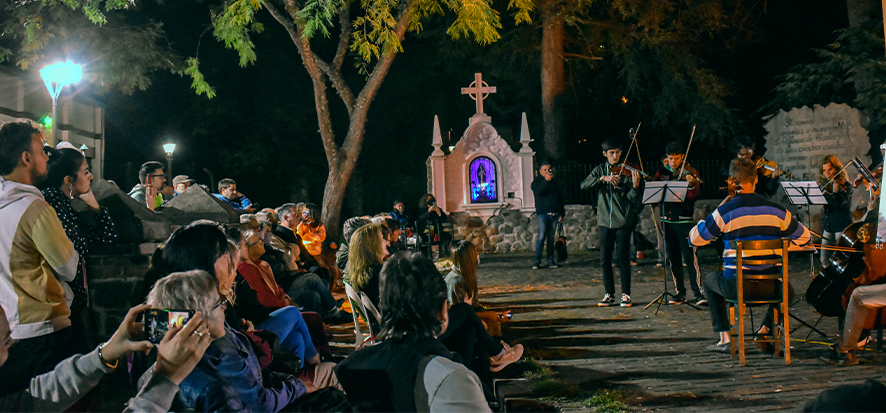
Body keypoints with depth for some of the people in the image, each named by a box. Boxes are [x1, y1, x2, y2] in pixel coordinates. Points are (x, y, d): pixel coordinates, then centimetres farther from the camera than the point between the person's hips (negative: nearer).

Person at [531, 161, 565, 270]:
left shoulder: (554, 183, 20)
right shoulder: (537, 182, 6)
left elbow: (560, 199, 22)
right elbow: (538, 192, -17)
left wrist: (561, 213, 15)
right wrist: (545, 180, -23)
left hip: (554, 215, 4)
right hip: (543, 214, -4)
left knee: (551, 237, 6)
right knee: (542, 237, -12)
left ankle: (550, 260, 9)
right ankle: (537, 260, -10)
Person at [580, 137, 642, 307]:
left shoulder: (627, 171, -1)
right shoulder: (600, 169, 8)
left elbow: (632, 198, -8)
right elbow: (584, 185, -7)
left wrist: (635, 186, -28)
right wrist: (603, 178, -21)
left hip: (623, 221, -3)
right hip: (604, 221, 3)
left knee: (623, 258, -3)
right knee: (605, 259, 4)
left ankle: (626, 294, 6)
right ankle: (609, 294, 15)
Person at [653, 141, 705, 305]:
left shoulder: (690, 173, -3)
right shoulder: (663, 171, 9)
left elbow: (693, 197, -12)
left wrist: (691, 185, -32)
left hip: (684, 220, -4)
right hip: (667, 219, 4)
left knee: (690, 257, -11)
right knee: (673, 258, 8)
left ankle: (698, 293, -7)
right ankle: (680, 293, 17)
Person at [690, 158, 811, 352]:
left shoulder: (725, 212, -10)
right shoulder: (777, 210, -1)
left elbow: (694, 238, 0)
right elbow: (805, 237, 13)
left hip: (736, 286, -2)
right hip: (770, 286, 2)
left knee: (710, 280, 32)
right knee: (786, 286, 38)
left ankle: (724, 337, 22)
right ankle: (766, 329, 25)